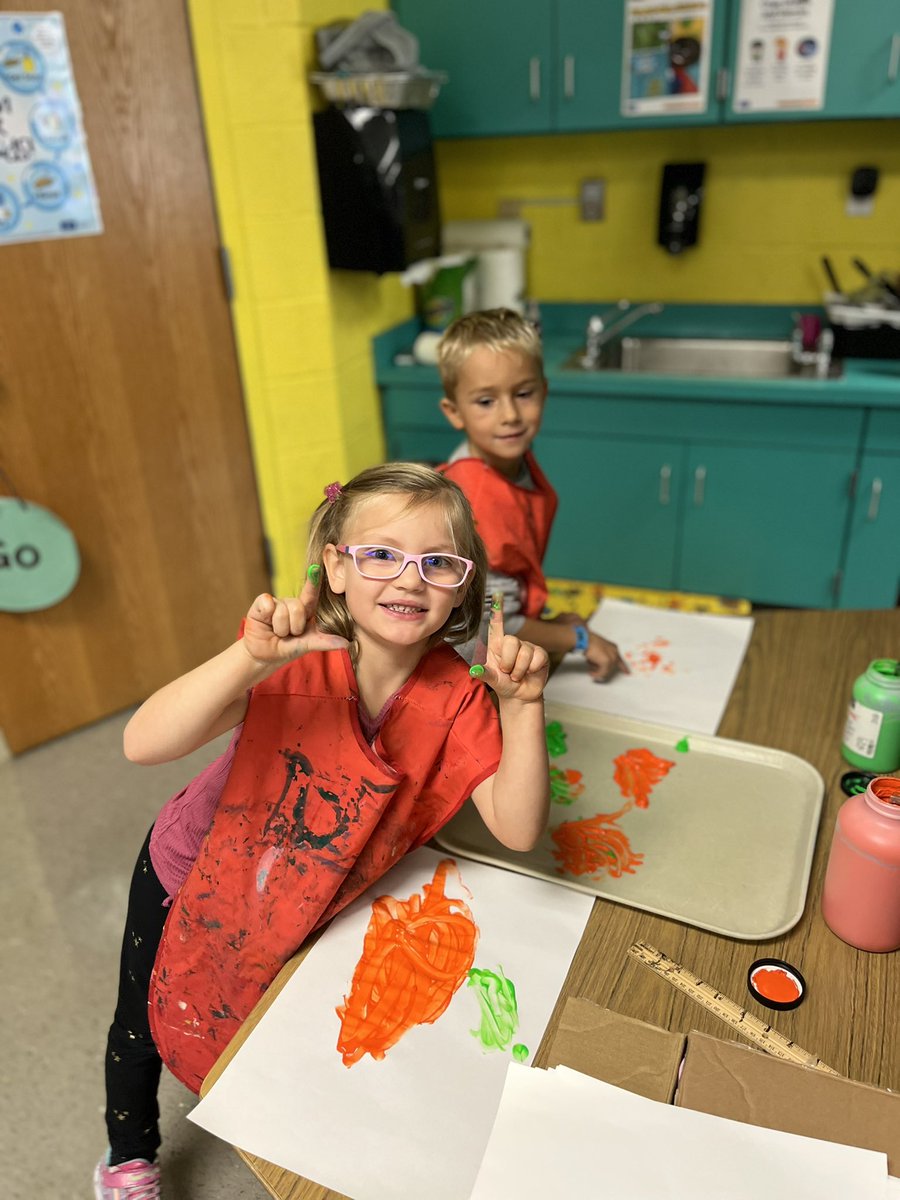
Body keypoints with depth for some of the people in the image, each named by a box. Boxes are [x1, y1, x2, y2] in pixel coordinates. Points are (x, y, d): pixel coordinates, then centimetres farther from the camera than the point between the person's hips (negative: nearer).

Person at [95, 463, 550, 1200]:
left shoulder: (458, 700, -25)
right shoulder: (296, 659, -34)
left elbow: (517, 829, -29)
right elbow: (143, 745, -42)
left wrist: (522, 704, -41)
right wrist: (250, 658, -56)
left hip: (306, 907, 2)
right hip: (195, 874, -1)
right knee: (146, 1023, 23)